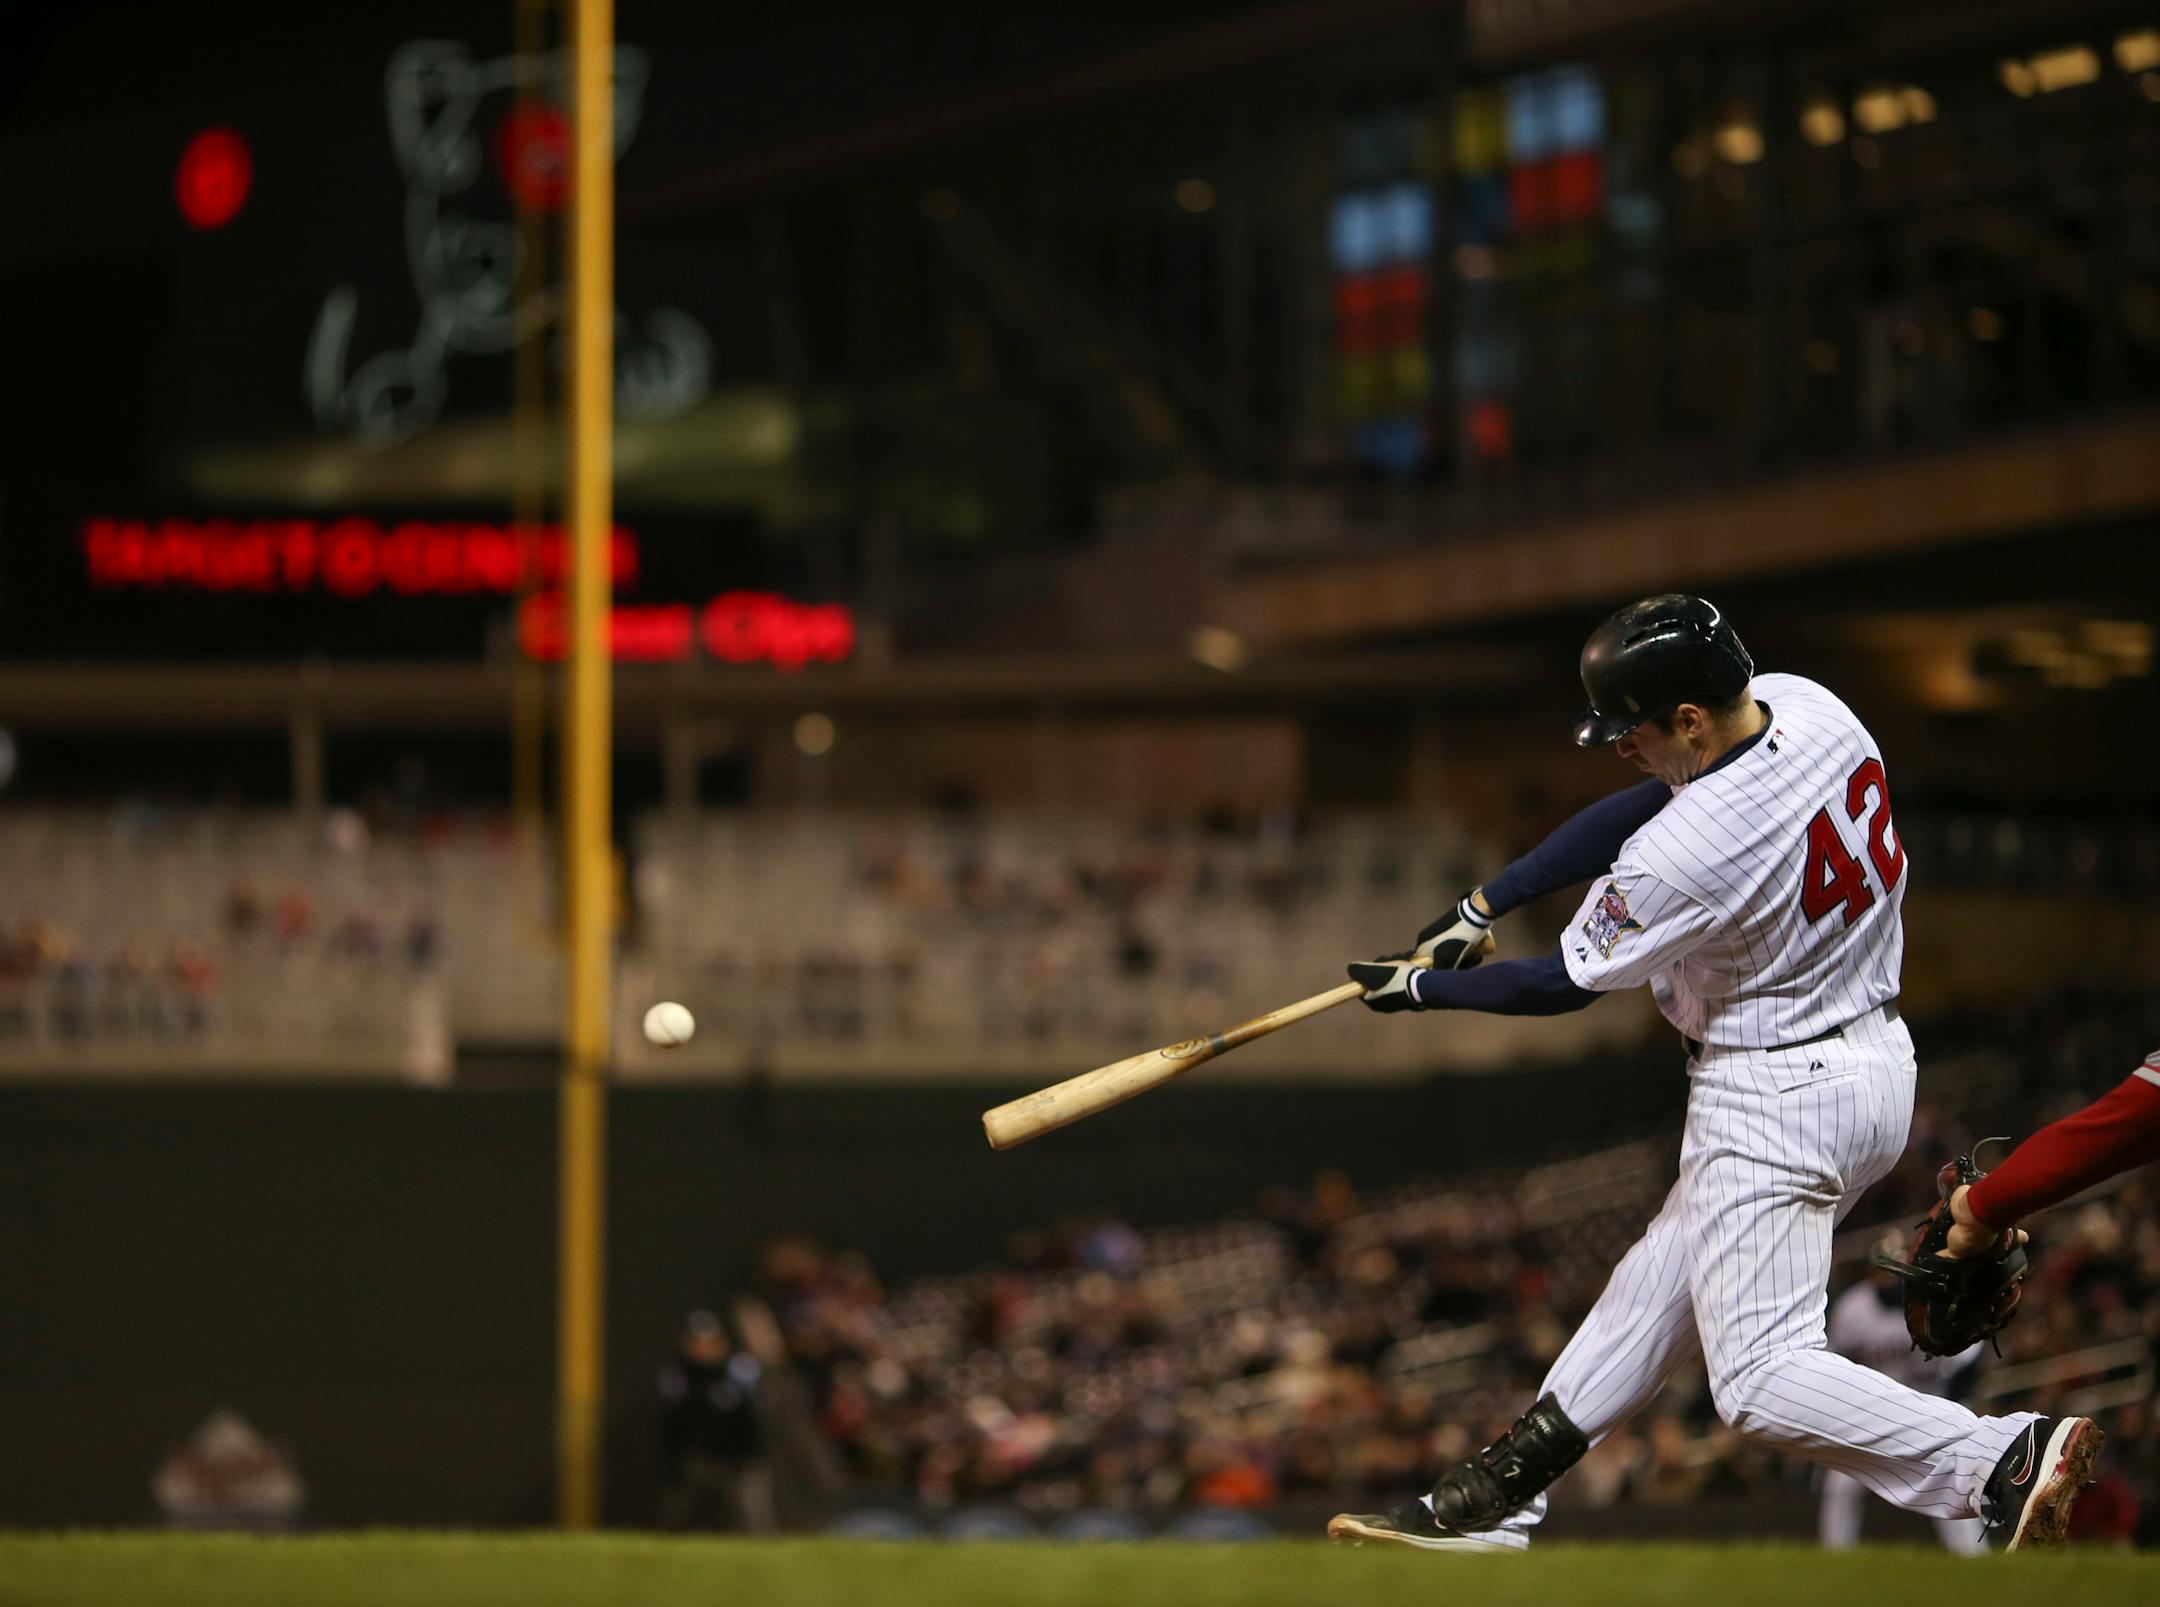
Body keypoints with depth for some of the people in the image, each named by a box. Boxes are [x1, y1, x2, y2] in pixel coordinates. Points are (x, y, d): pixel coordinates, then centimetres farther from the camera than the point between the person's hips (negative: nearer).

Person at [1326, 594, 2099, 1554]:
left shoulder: (1686, 859, -28)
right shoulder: (1805, 707, -5)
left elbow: (1562, 985, -11)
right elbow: (1641, 806, 7)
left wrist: (1419, 988, 5)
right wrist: (1481, 906, 7)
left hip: (1775, 1097, -10)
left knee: (1761, 1380, -8)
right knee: (1665, 1279, 20)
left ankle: (2006, 1461, -20)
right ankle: (1502, 1497, 30)